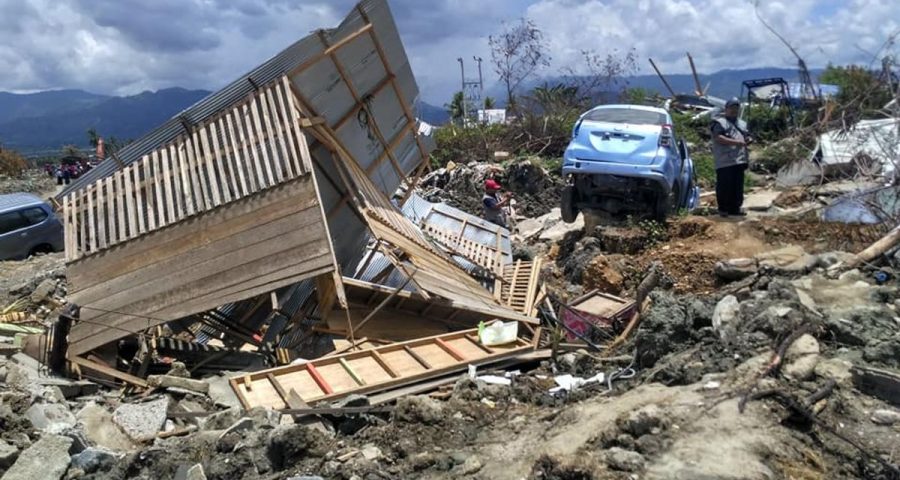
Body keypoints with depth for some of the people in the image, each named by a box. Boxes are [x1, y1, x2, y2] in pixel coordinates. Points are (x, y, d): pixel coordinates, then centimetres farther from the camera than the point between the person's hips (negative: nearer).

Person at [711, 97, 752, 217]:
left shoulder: (741, 124, 23)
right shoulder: (720, 122, -4)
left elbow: (745, 136, 31)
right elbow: (718, 138, -17)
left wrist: (748, 140, 5)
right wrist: (736, 142, -22)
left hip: (739, 161, 8)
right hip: (725, 161, -8)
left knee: (738, 186, 9)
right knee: (724, 186, -8)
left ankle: (735, 208, 17)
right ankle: (723, 209, -1)